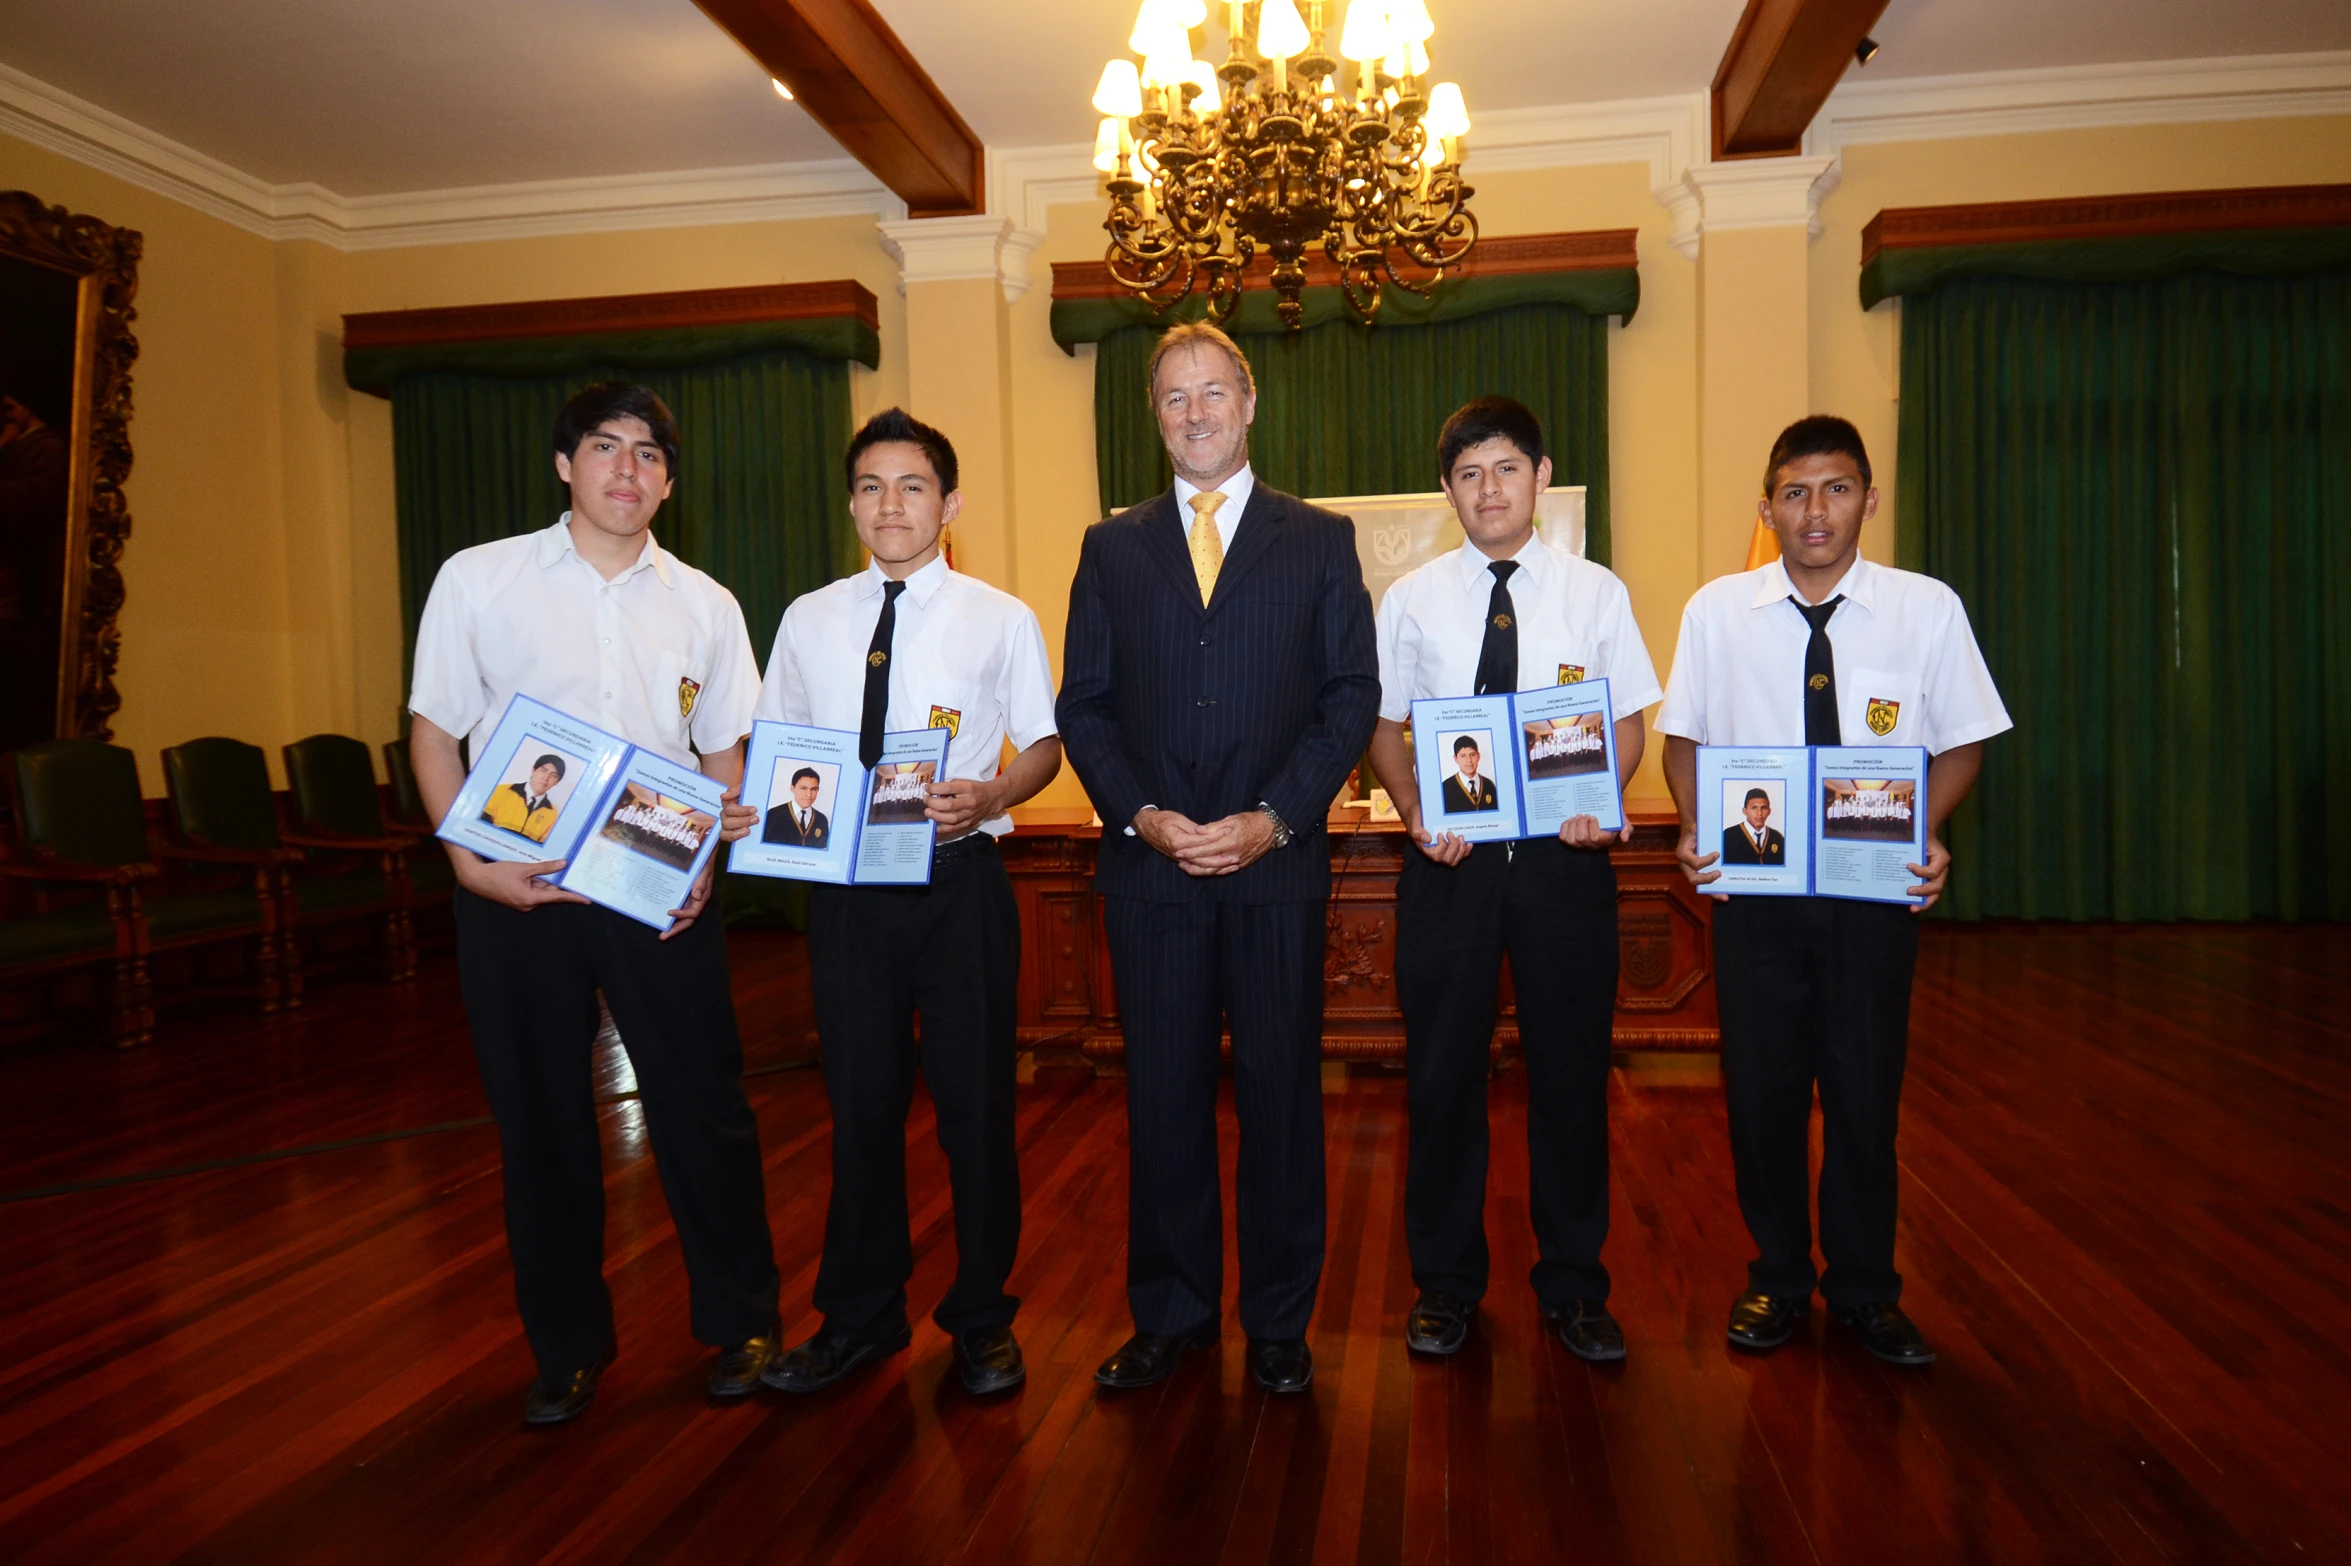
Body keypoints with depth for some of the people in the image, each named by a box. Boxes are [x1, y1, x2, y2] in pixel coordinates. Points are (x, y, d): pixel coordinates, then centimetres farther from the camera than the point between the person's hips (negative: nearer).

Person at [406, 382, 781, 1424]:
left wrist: (706, 863, -5)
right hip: (515, 888, -1)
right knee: (540, 1119, 10)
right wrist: (472, 863, -10)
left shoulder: (704, 605, 9)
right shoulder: (478, 580, 3)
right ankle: (567, 1347, 28)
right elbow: (433, 730, 3)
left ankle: (740, 1322, 23)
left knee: (704, 1105, 3)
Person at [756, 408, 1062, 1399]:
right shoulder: (808, 621, 10)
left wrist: (989, 797, -18)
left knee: (974, 1098, 4)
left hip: (959, 879, -2)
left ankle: (982, 1317, 24)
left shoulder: (1000, 619, 2)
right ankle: (861, 1316, 30)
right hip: (845, 884, 3)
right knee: (859, 1099, 12)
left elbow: (1044, 744, 3)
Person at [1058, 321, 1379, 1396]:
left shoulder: (1321, 539, 7)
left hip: (1277, 864, -1)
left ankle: (1278, 1322, 23)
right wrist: (1142, 815, -8)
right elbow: (1083, 705, 7)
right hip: (1149, 865, 1)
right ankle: (1171, 1314, 25)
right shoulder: (1111, 547, 11)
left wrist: (1274, 819, -10)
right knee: (1163, 1096, 9)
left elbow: (1353, 694, 1)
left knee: (1280, 1094, 7)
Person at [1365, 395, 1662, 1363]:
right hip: (1449, 858, 0)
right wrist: (1416, 812, -10)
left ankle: (1572, 1288, 26)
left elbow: (1628, 722, 5)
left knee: (1572, 1069, 8)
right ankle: (1446, 1283, 25)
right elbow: (1385, 726, 8)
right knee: (1443, 1072, 7)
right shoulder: (1411, 600, 5)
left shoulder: (1596, 593, 4)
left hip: (1564, 855, 0)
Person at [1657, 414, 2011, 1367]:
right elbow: (1685, 735, 7)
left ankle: (1864, 1290, 31)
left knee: (1866, 1091, 10)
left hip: (1877, 890, 0)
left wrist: (1929, 833, -13)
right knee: (1760, 1089, 9)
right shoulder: (1717, 610, 0)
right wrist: (1694, 826, -9)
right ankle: (1777, 1279, 30)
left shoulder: (1927, 609, -1)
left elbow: (1961, 743, 4)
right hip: (1754, 887, 1)